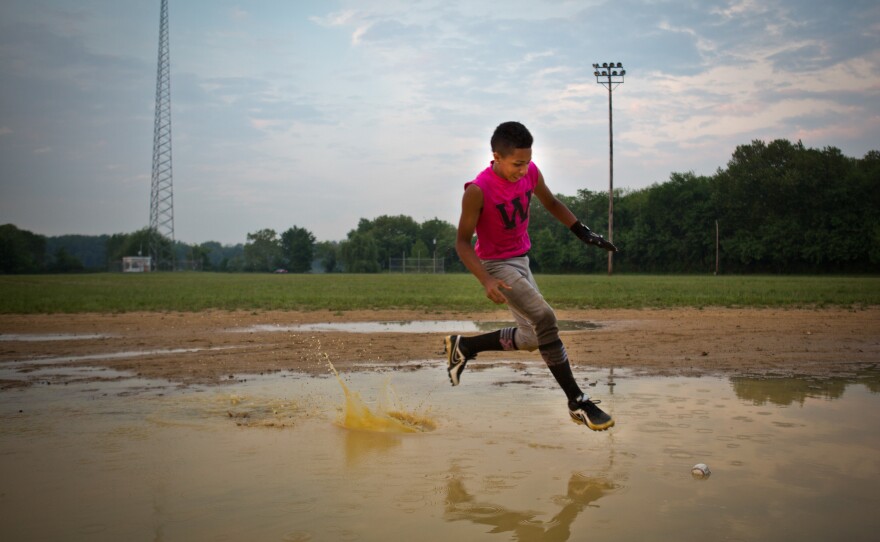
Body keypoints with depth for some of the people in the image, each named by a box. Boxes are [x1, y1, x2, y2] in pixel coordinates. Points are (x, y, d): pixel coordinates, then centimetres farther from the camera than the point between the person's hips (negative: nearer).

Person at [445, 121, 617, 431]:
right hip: (497, 265, -8)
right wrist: (486, 281, -32)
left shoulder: (530, 172, -8)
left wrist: (584, 234, 0)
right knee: (545, 318, -24)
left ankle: (463, 346, 29)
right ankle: (577, 402, -18)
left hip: (521, 261, 8)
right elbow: (463, 242, -19)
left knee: (532, 338, 13)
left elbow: (550, 203, 11)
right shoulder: (478, 192, -25)